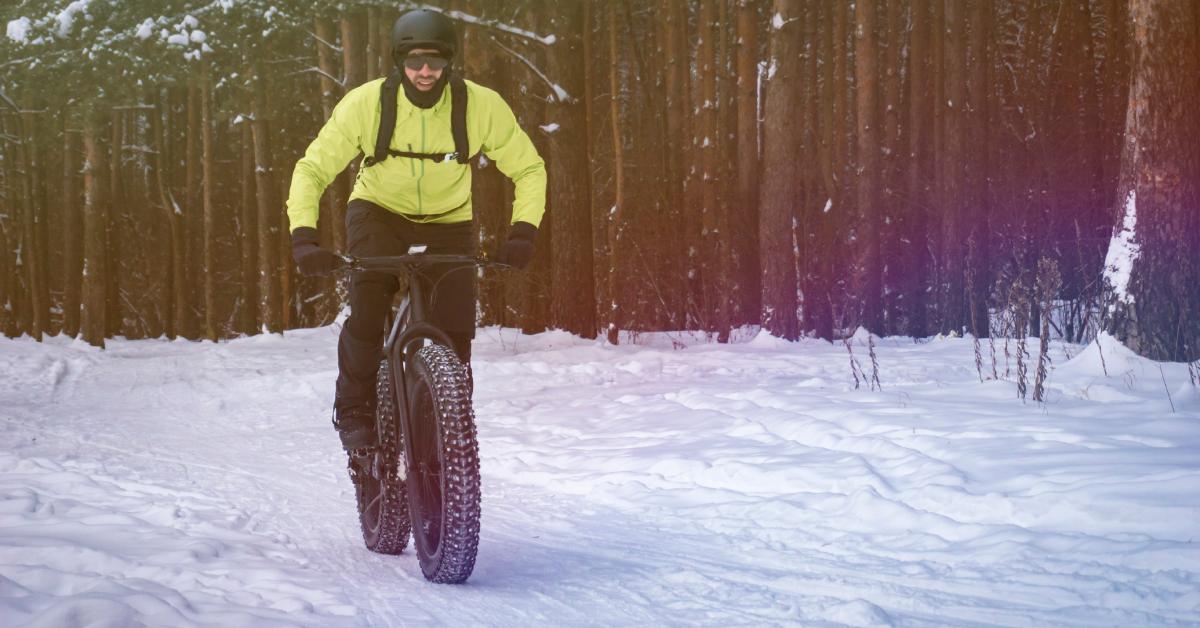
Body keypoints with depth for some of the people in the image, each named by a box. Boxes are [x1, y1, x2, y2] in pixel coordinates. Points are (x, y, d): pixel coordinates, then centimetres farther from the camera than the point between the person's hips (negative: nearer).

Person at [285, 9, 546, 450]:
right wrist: (303, 236, -30)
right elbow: (313, 169, -15)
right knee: (366, 317, -23)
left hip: (448, 224, 1)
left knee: (456, 333, -12)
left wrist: (523, 231, -27)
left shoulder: (482, 106, -21)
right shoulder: (366, 103, -22)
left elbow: (528, 168, -11)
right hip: (379, 214, -1)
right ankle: (354, 410, 0)